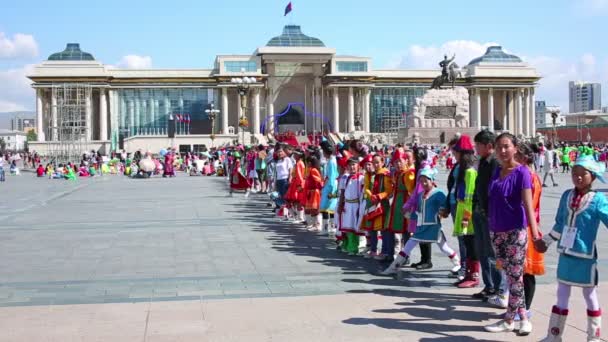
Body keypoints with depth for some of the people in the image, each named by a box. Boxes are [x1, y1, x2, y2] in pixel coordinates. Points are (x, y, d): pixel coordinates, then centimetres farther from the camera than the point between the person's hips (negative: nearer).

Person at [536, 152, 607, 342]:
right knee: (562, 296, 14)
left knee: (590, 295, 10)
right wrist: (546, 241, 18)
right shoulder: (566, 196, 3)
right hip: (565, 254, 5)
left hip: (585, 256, -4)